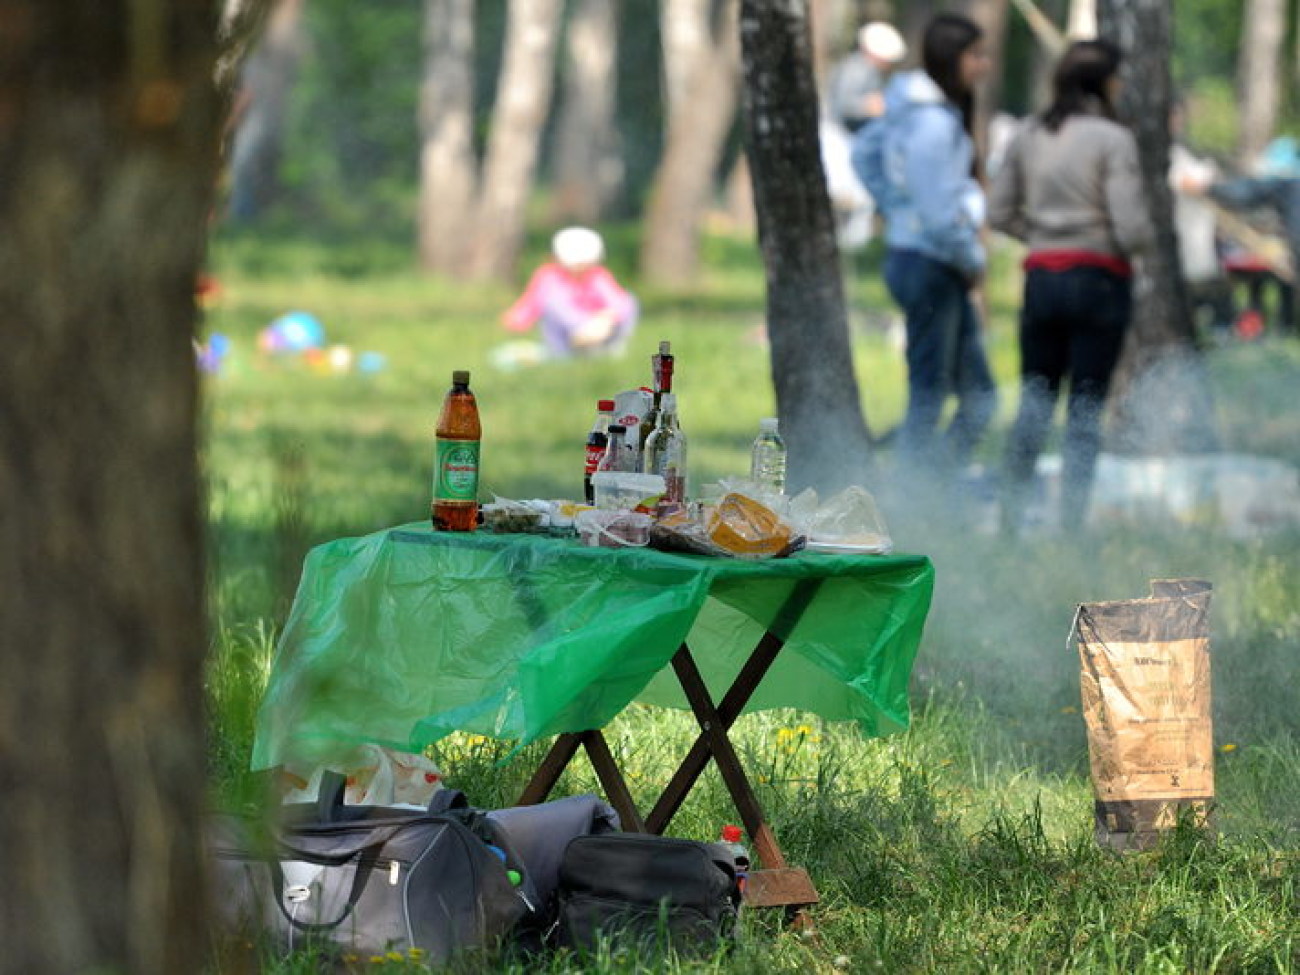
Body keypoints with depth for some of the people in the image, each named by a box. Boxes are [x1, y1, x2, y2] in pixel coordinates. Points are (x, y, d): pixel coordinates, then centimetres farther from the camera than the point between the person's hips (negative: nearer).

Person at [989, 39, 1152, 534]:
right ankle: (1071, 521, 2)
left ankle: (1012, 513, 13)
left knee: (1035, 399, 15)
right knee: (1087, 406, 3)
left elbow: (999, 213, 7)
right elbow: (1131, 228, -16)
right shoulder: (1113, 139, -12)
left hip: (1042, 277, 4)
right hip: (1100, 280, -4)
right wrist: (1142, 241, 5)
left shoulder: (1028, 137, 4)